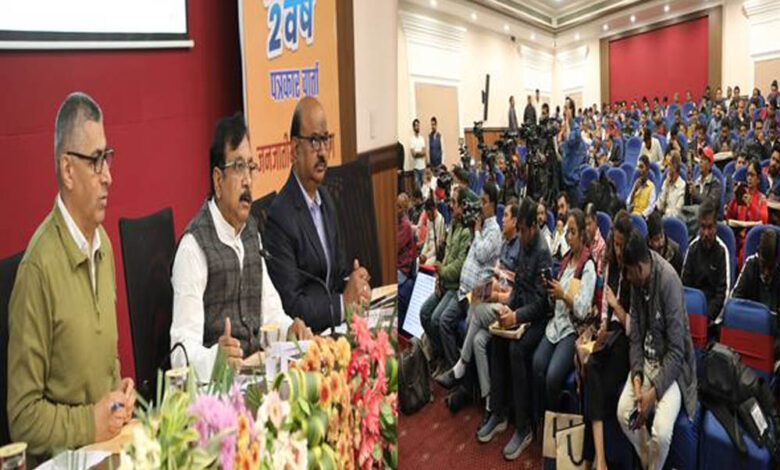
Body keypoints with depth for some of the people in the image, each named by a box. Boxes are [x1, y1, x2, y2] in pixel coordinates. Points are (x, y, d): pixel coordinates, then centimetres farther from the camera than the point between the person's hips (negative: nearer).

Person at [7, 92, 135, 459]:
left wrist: (121, 390, 1)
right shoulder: (39, 266, -18)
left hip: (109, 440, 6)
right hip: (63, 458, -5)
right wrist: (89, 423, -18)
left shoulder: (104, 244, 5)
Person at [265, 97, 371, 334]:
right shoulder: (280, 216, -15)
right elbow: (290, 306, -16)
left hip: (335, 329, 7)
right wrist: (343, 302, -15)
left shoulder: (326, 199, 10)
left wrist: (355, 284, -4)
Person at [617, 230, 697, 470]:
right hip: (646, 361, 6)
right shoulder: (636, 279, -5)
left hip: (671, 365, -6)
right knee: (623, 412, -12)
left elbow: (676, 351, -22)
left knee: (661, 432, -24)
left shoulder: (668, 280, -25)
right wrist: (636, 375, -13)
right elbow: (635, 335, 1)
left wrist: (654, 391, -25)